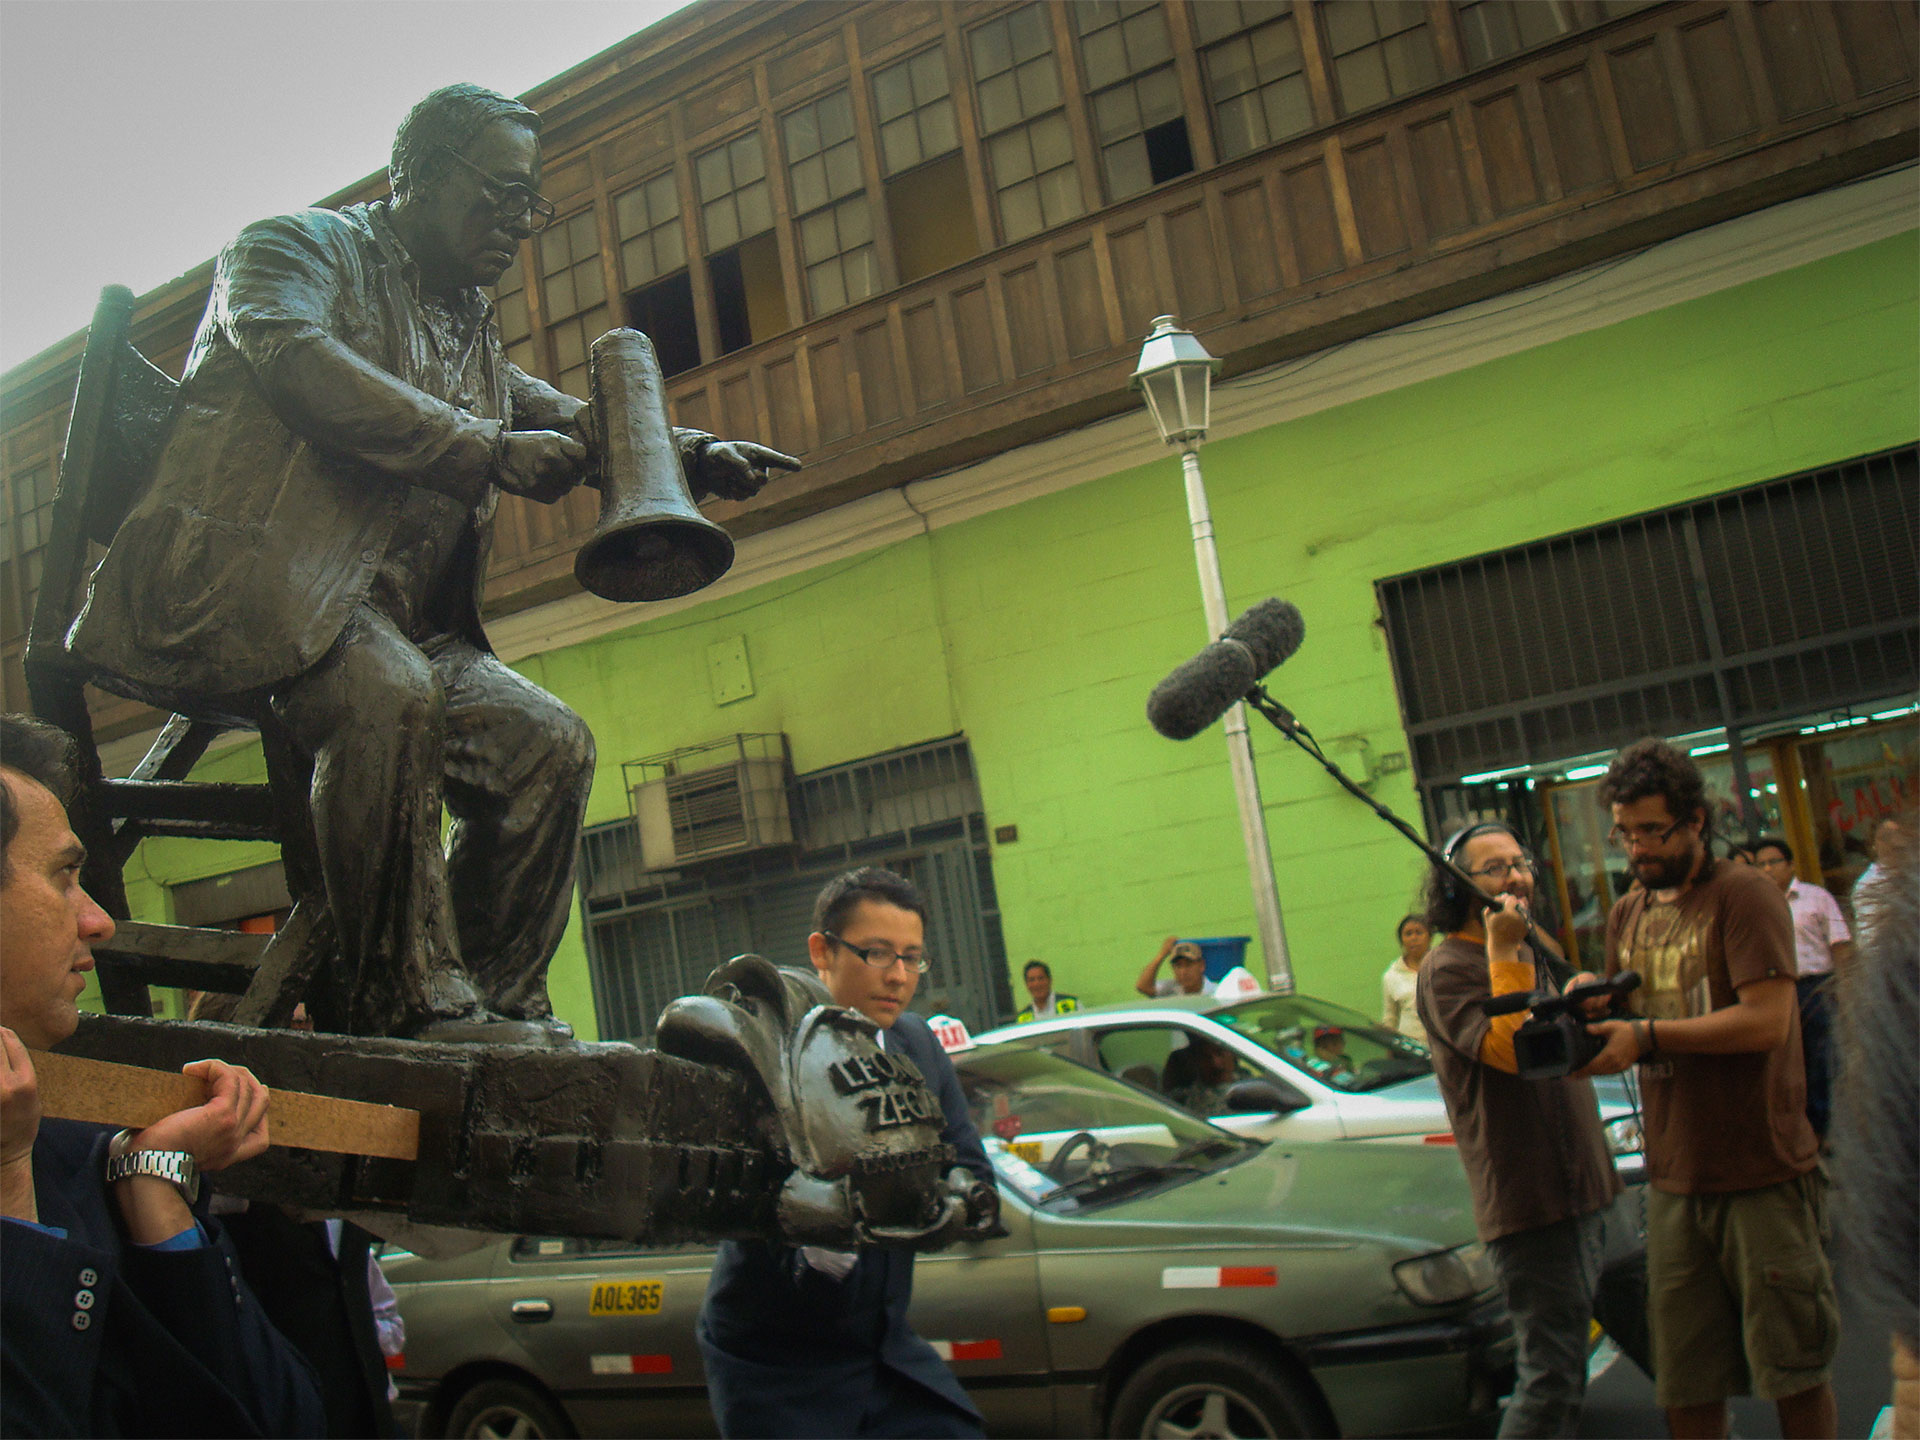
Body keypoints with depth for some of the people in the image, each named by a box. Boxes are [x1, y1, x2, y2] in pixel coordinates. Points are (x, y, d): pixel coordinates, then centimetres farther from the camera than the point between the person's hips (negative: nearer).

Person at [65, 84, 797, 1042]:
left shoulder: (473, 334, 27)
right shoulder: (298, 245, 5)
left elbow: (567, 425, 26)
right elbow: (296, 360, -16)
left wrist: (696, 456, 5)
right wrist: (492, 452, -20)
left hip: (397, 623, 8)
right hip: (245, 578, -7)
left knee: (551, 744, -11)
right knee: (390, 694, -35)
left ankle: (499, 1003, -7)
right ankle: (410, 1001, -29)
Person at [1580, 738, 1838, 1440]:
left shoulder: (1744, 894, -7)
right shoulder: (1626, 915, 15)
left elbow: (1766, 1021, -18)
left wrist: (1647, 1035, -21)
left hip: (1763, 1172, -6)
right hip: (1672, 1180, 6)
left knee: (1793, 1370, 5)